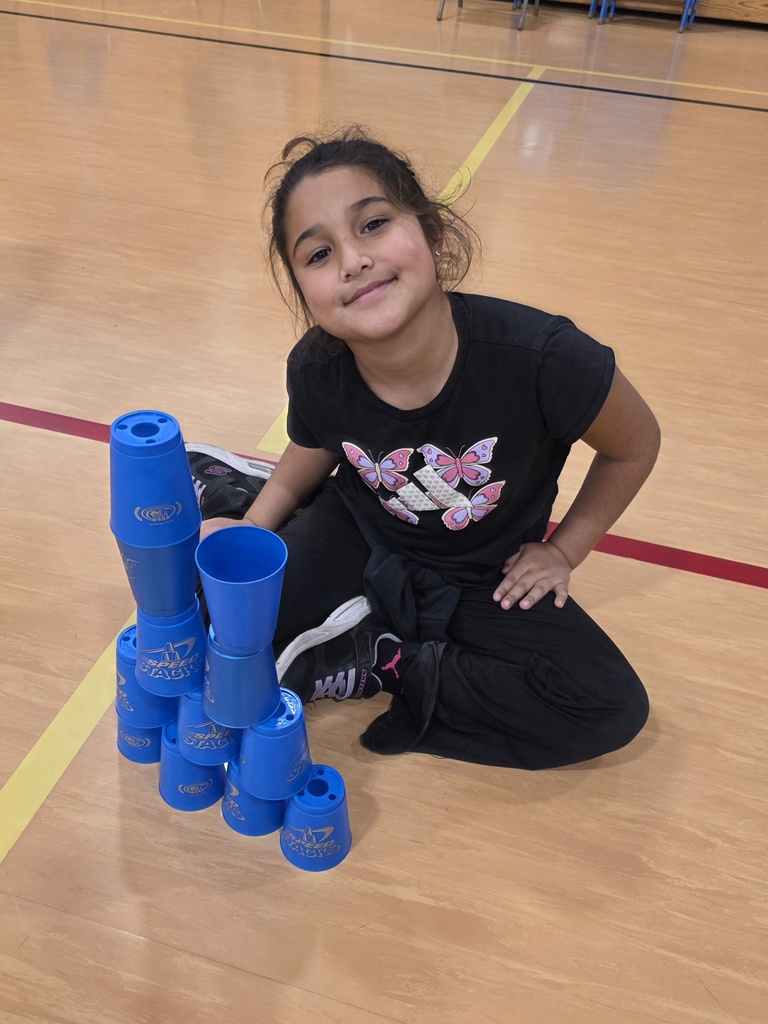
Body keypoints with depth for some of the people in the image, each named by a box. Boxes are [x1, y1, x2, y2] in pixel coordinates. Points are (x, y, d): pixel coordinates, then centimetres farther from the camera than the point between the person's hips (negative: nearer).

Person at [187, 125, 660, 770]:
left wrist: (562, 551, -3)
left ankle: (370, 665, -11)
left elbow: (635, 445, -10)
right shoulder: (317, 371, -19)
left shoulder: (541, 358, -30)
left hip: (486, 582, 0)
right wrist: (247, 532, -13)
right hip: (359, 545, 1)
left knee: (611, 707, -19)